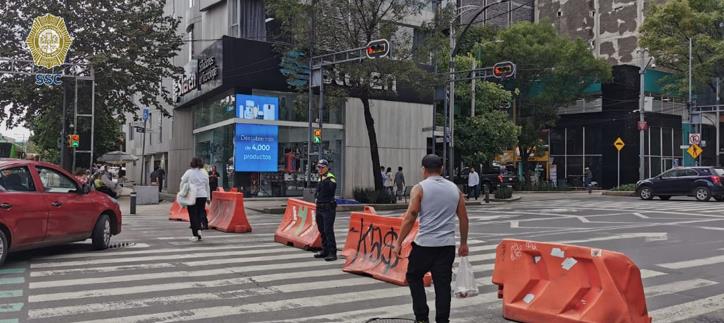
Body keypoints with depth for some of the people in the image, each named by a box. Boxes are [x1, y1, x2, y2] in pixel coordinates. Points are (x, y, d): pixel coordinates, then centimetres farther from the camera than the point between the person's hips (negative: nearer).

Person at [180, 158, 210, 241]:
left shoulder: (189, 172, -3)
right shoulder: (204, 172, 6)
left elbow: (182, 183, 2)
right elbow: (207, 185, 11)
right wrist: (208, 197, 17)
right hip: (203, 196, 2)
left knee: (193, 215, 2)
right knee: (201, 211, 13)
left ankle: (196, 235, 0)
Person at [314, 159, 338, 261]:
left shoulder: (331, 178, -10)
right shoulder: (320, 178, 16)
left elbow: (332, 187, -28)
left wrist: (326, 181, -37)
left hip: (328, 208, -9)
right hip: (319, 208, 9)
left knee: (328, 231, -13)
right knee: (322, 230, 14)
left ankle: (332, 253, -11)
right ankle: (325, 251, 24)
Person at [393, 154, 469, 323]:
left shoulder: (419, 188, -3)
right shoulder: (455, 189, 10)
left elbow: (410, 218, -10)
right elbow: (464, 218, 12)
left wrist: (399, 243, -5)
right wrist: (463, 243, 20)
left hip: (425, 244, -3)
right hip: (447, 245, 4)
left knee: (414, 277, 15)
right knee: (443, 284, 7)